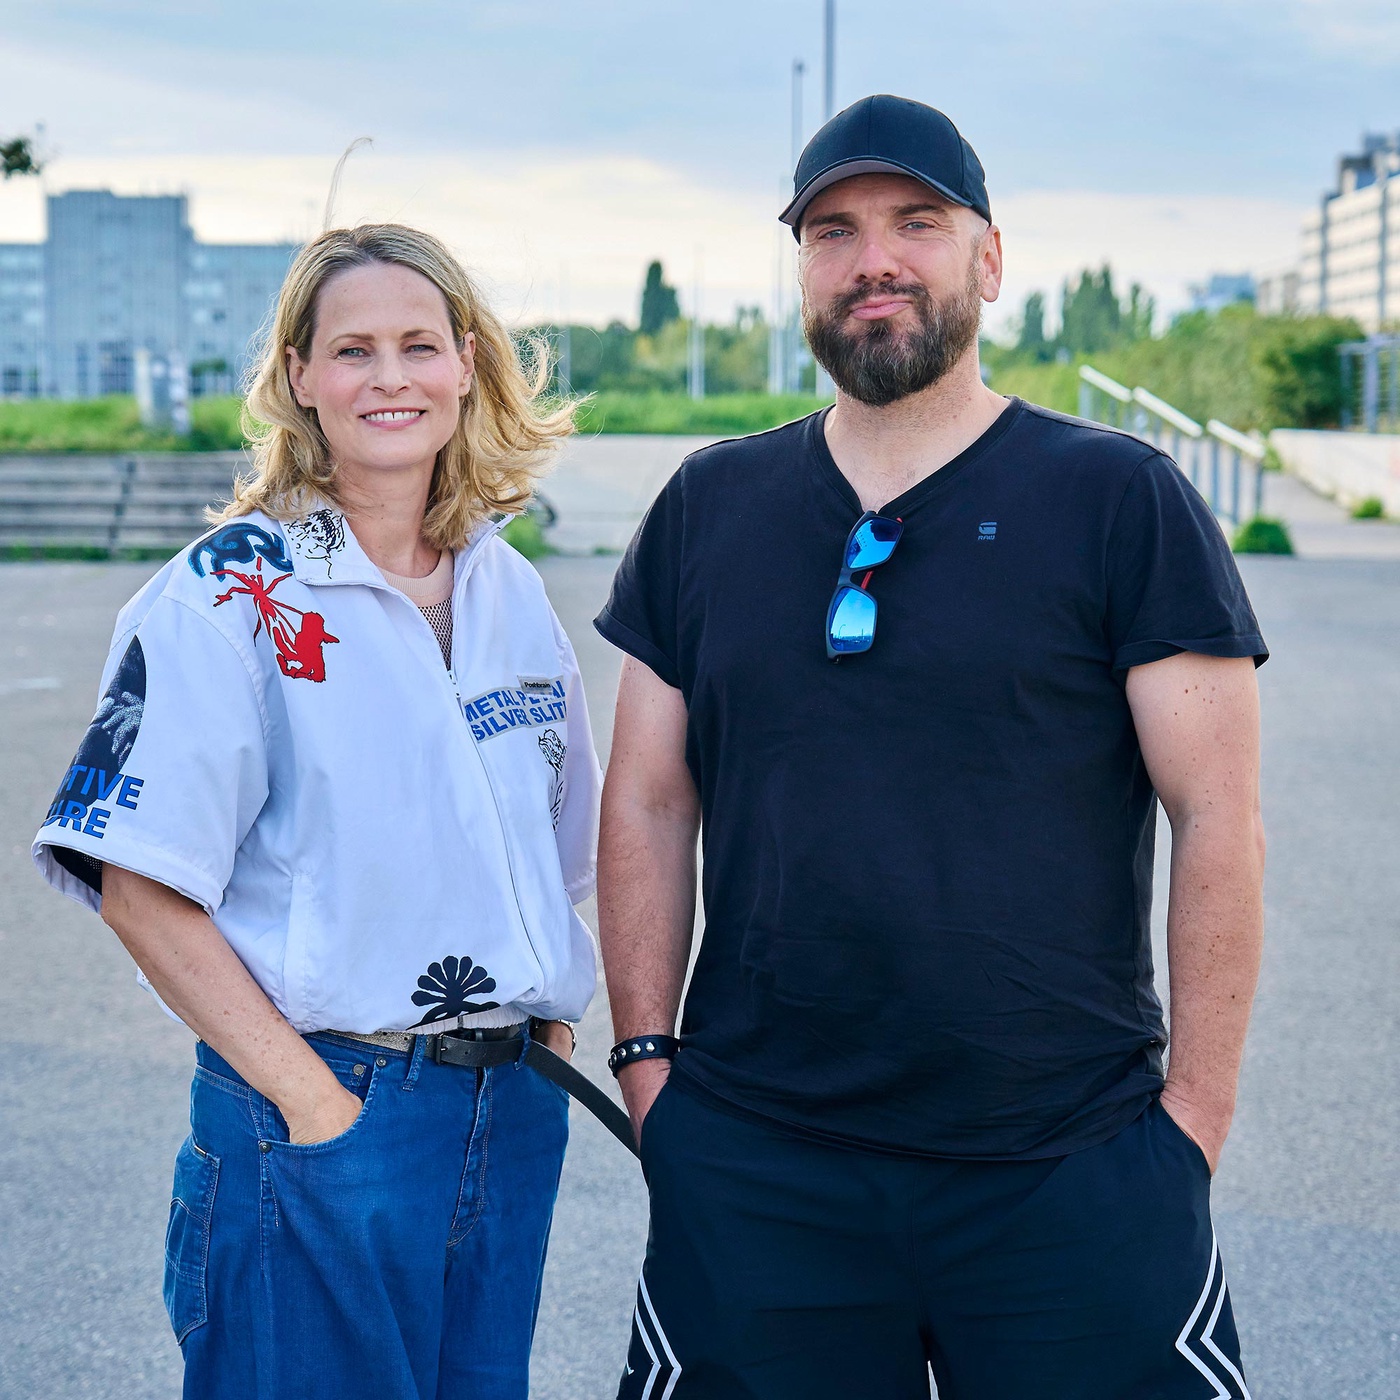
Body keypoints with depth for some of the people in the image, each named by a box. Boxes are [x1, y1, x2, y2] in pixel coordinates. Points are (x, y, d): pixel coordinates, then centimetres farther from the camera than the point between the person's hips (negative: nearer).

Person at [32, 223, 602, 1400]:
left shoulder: (511, 592, 9)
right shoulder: (228, 598, -9)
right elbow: (143, 893, -13)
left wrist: (547, 1041, 6)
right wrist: (310, 1099, -15)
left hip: (513, 1114, 6)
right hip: (320, 1114, -5)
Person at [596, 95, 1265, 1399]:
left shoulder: (1120, 499, -2)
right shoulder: (706, 508, 8)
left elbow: (1217, 821, -4)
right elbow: (646, 804, 10)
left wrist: (1191, 1121, -8)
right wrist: (646, 1058, 3)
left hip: (1070, 1173, -2)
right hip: (751, 1169, 3)